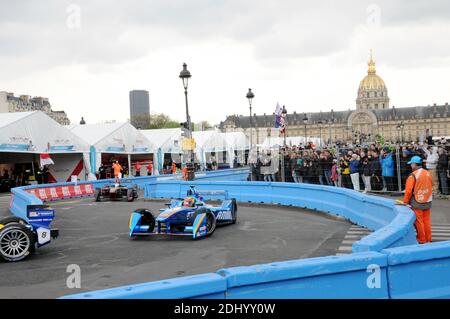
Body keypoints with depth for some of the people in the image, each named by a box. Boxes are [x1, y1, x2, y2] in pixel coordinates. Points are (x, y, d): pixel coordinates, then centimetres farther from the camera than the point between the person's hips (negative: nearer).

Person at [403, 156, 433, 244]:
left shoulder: (413, 175, -17)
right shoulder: (428, 173, 3)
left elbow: (408, 191, -17)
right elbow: (431, 187, 13)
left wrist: (405, 202, -4)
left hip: (417, 203, -6)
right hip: (428, 202, 6)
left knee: (418, 222, 5)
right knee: (427, 221, 14)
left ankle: (421, 240, 13)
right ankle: (428, 239, 23)